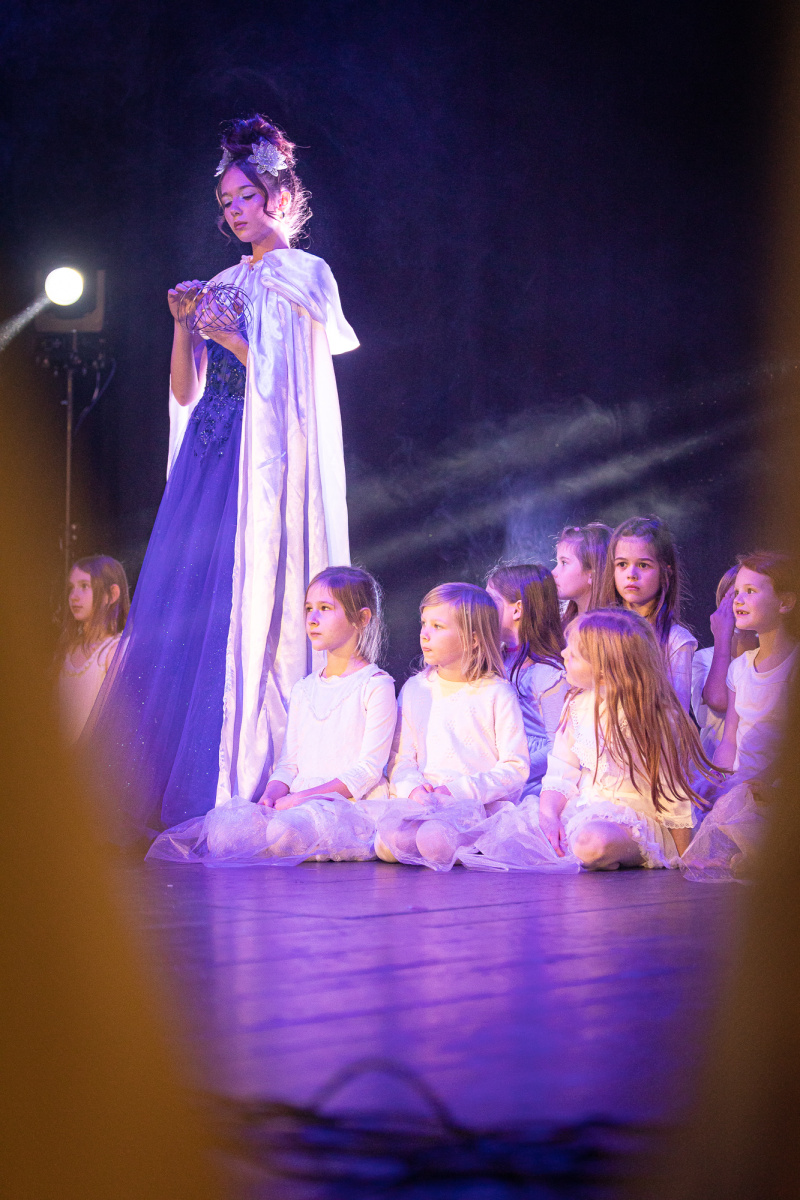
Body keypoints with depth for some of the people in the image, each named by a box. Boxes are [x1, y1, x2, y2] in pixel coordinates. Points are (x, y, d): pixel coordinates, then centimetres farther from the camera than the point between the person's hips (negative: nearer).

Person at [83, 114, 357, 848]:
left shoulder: (304, 275, 0)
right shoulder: (225, 285, 19)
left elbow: (291, 380, -9)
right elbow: (186, 390, 14)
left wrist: (227, 335, -10)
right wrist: (185, 324, 1)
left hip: (263, 466, -7)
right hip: (208, 459, 7)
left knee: (243, 617, -11)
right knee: (176, 615, 1)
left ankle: (230, 800, -9)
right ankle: (156, 798, 4)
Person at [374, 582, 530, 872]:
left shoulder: (496, 693, 2)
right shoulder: (415, 690, 16)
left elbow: (516, 768, -2)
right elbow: (400, 756, 14)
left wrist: (463, 790, -14)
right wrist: (412, 787, -9)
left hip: (480, 804, -4)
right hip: (422, 800, 4)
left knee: (433, 841, -38)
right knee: (386, 844, -30)